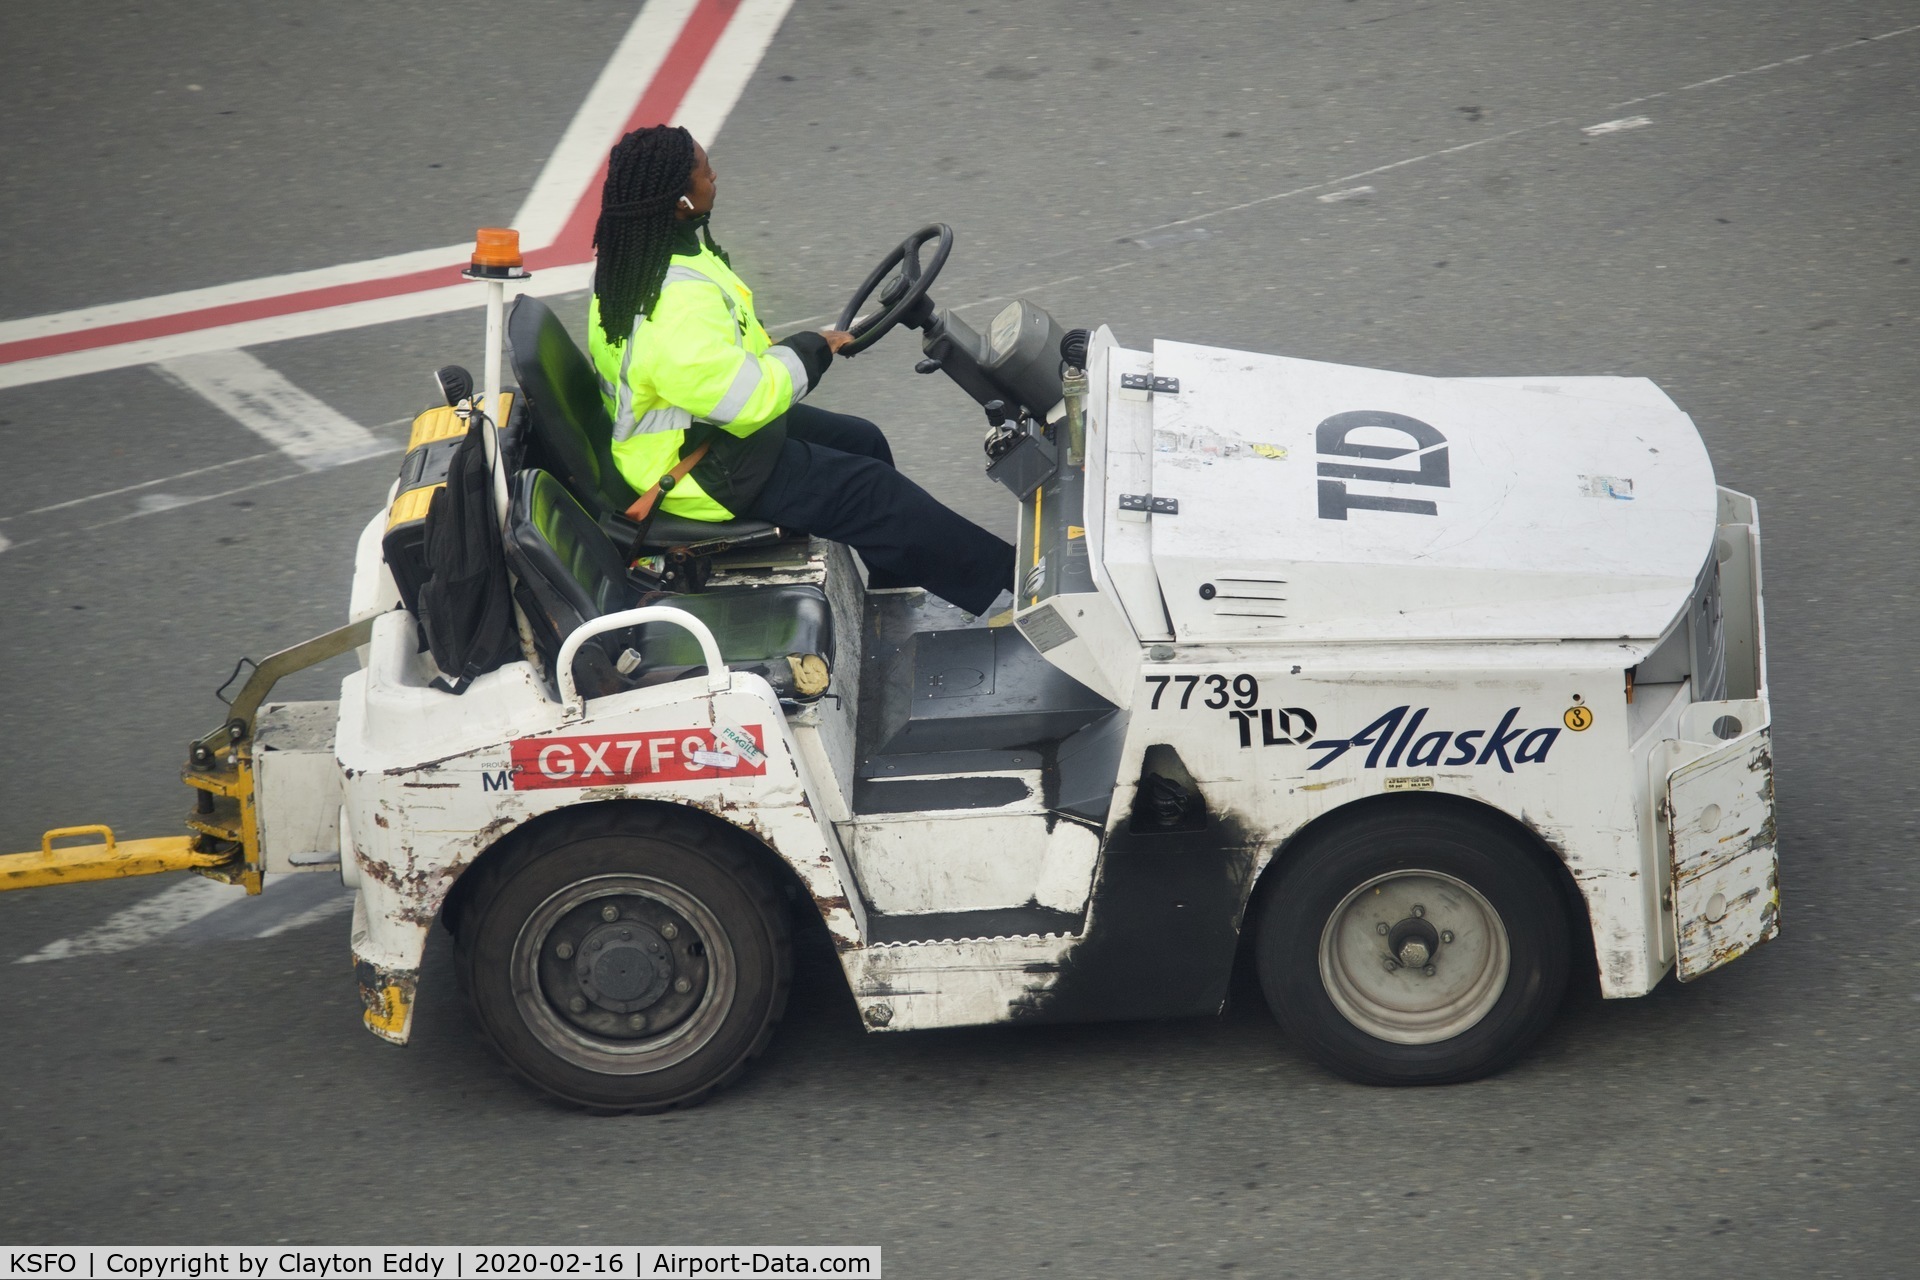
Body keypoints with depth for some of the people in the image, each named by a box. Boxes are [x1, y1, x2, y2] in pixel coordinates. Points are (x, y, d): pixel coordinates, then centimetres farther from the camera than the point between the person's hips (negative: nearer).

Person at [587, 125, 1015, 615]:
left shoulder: (634, 256, -2)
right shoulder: (674, 308, -36)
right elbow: (747, 397, -32)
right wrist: (811, 350, -17)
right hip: (700, 471, -11)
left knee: (863, 441, 18)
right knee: (870, 491, -4)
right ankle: (1002, 585, 10)